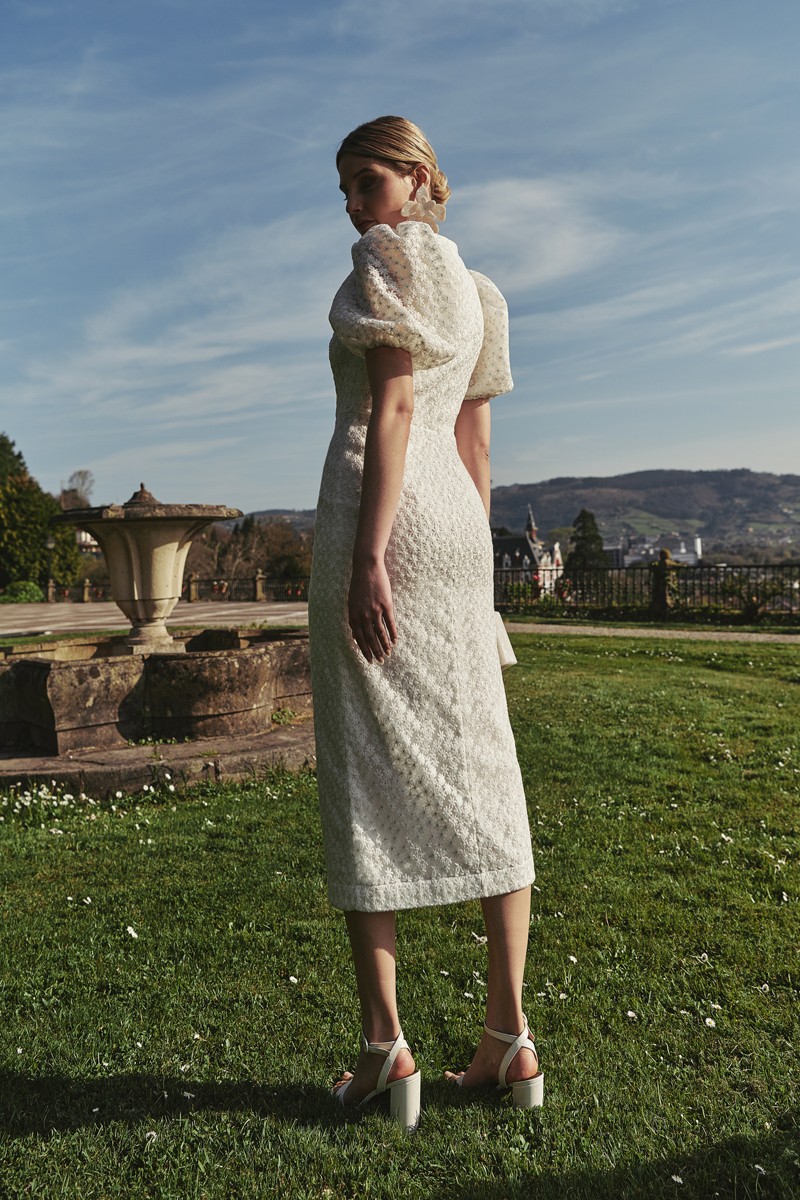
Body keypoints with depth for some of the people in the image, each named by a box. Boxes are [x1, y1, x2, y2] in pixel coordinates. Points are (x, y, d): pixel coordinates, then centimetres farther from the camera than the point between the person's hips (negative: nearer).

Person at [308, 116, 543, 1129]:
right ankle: (510, 1036, 12)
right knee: (478, 770, 5)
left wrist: (366, 561, -19)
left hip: (380, 513, -8)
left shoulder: (389, 254, 1)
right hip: (456, 523, 8)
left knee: (365, 774, -3)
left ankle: (384, 1043, 3)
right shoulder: (475, 290, 24)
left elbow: (393, 407, -13)